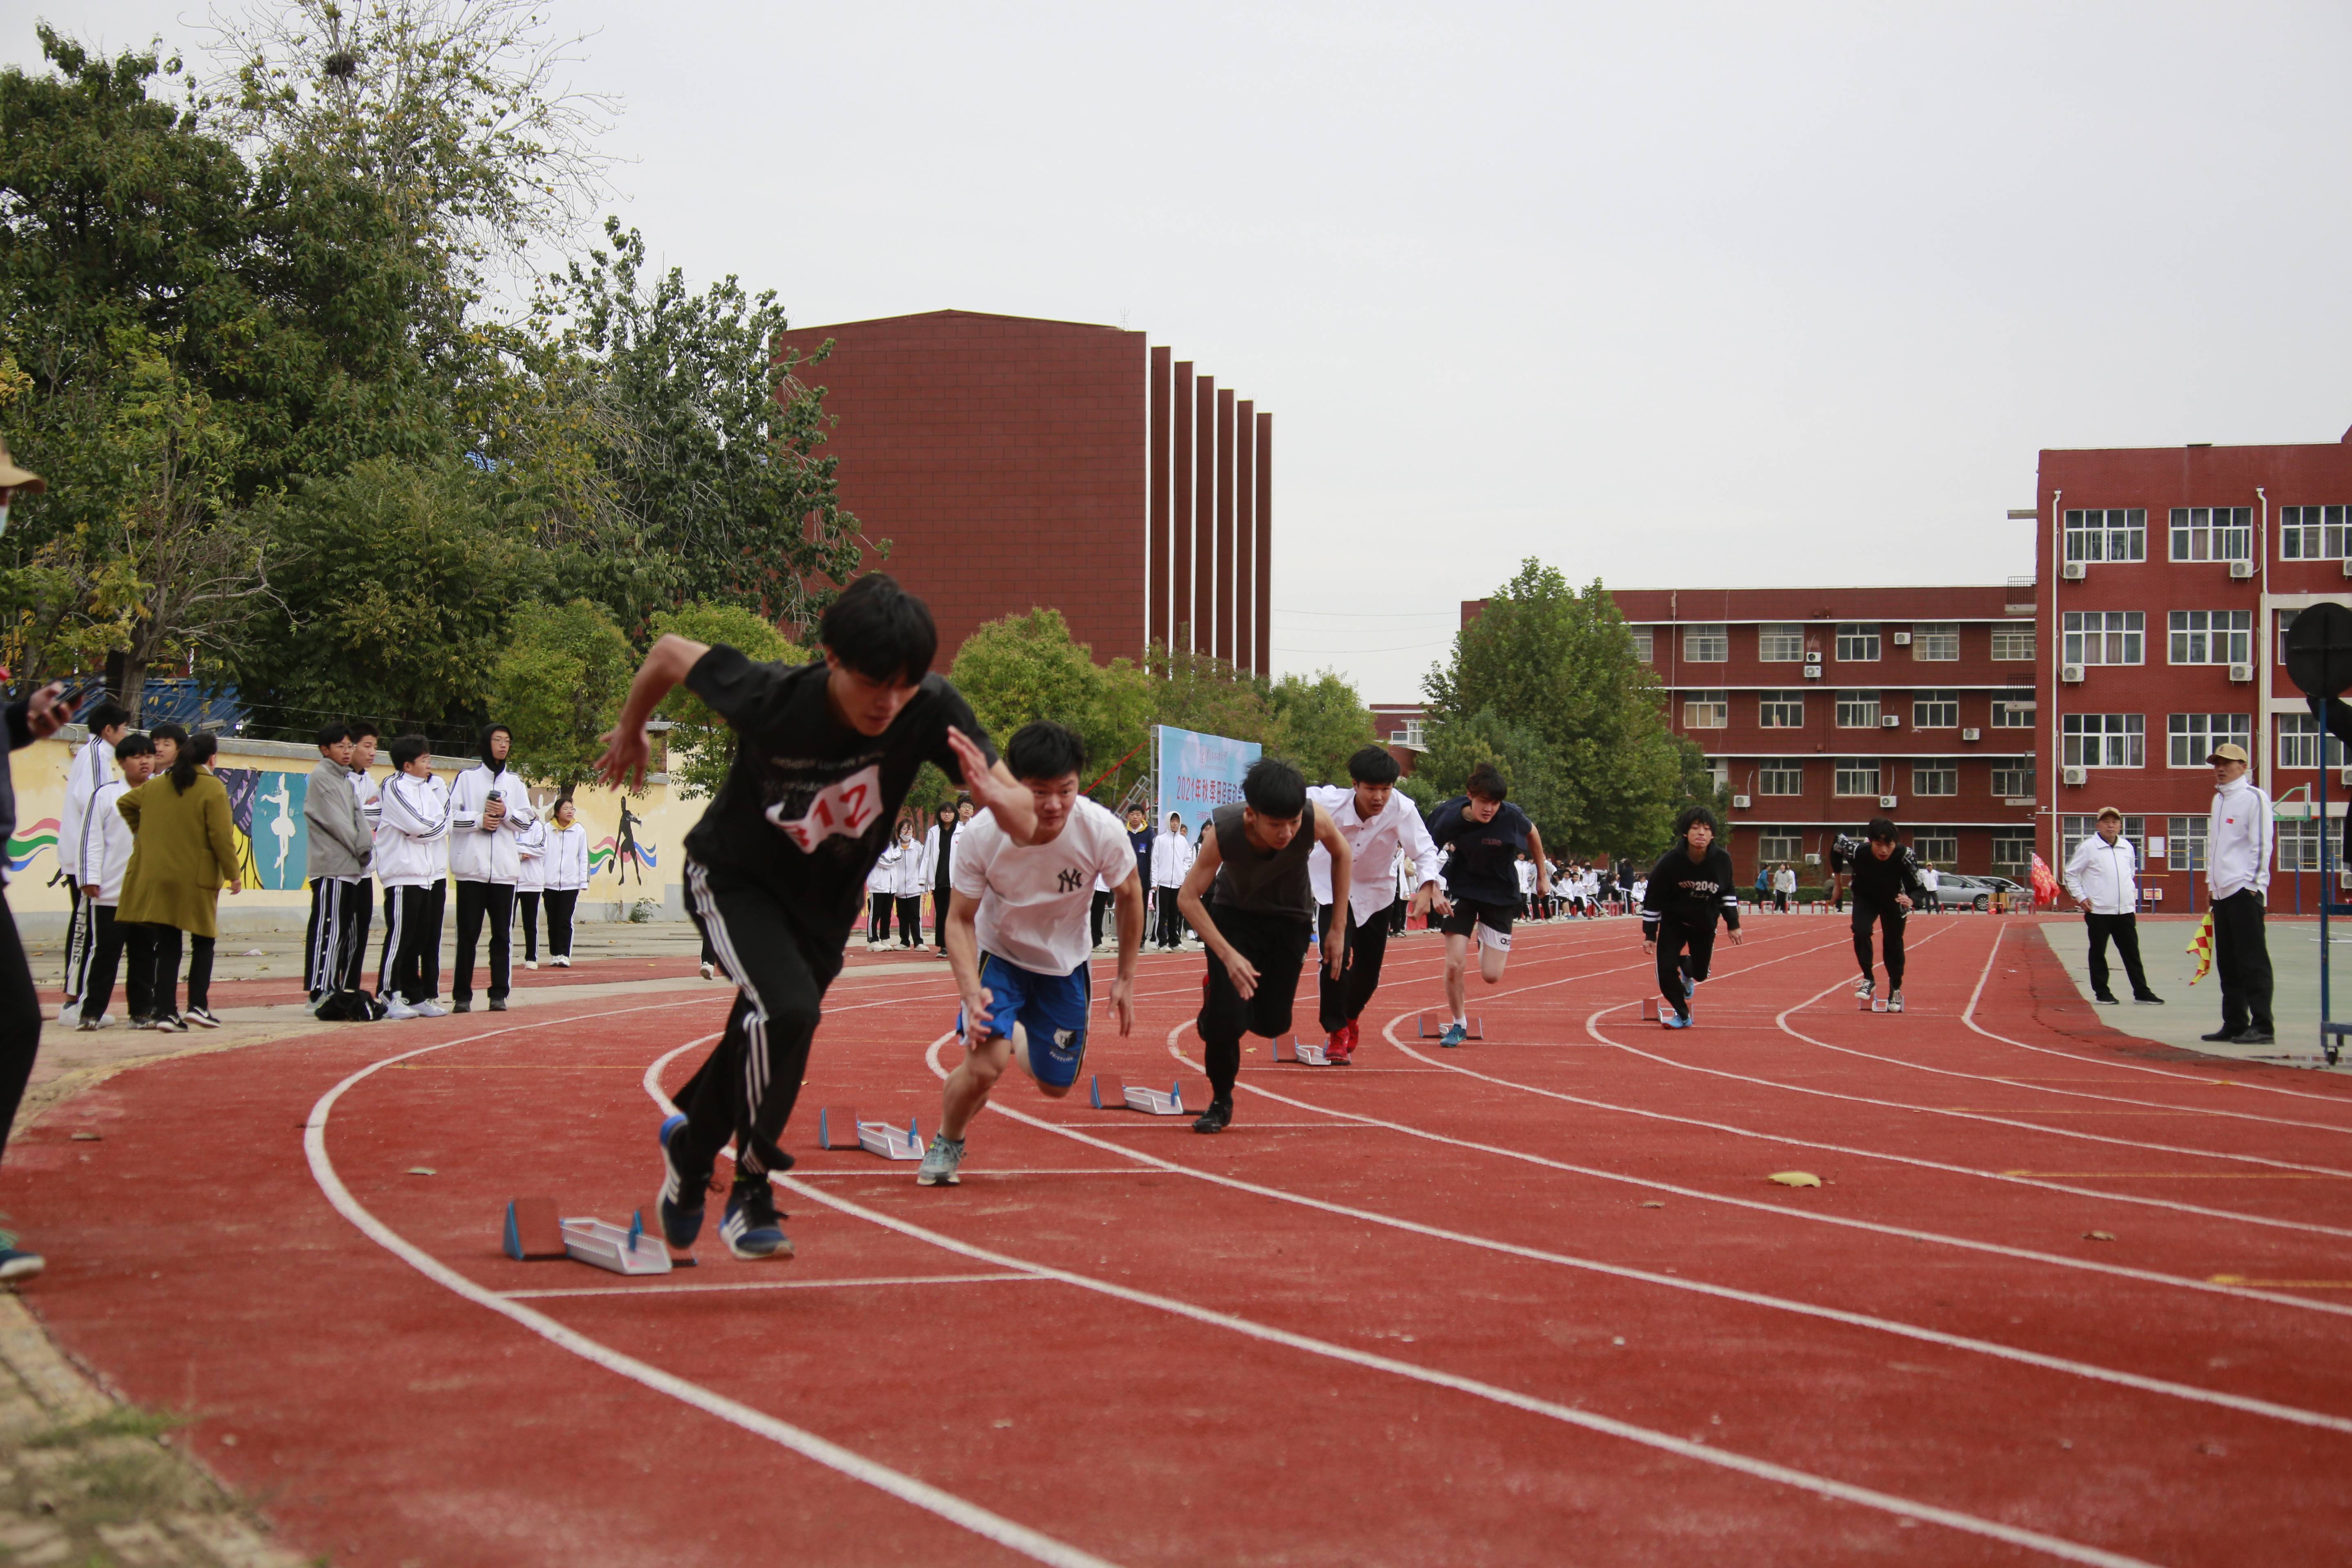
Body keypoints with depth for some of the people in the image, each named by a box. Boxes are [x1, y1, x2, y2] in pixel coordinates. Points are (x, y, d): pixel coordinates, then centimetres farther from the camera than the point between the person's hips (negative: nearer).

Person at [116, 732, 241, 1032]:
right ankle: (198, 1005, 1)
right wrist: (234, 873, -5)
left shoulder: (156, 785, 10)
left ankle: (165, 1011, 2)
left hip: (156, 877, 5)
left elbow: (124, 803, 23)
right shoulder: (213, 789, -8)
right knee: (203, 943, 11)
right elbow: (221, 835, -12)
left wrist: (142, 831, 29)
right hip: (196, 879, -4)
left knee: (167, 946, 7)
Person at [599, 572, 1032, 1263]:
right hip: (736, 875, -4)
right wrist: (630, 731, 3)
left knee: (766, 1034, 17)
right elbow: (671, 651, -15)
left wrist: (993, 795, -54)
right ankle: (750, 1193, -9)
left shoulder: (932, 710, -30)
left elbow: (1026, 823, -30)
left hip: (828, 897, 4)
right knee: (787, 1008, -27)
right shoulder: (768, 700, -34)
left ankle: (690, 1146, 48)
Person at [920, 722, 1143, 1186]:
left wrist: (1126, 979, -2)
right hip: (999, 955, -2)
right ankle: (946, 1143, 9)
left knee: (1056, 1086, 12)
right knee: (984, 1065, -23)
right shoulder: (980, 838, -31)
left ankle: (1016, 1038, 47)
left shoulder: (1103, 831, -29)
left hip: (1065, 963, 2)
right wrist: (971, 990, -32)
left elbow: (1129, 895, -8)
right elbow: (960, 920, -16)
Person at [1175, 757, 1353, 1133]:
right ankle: (1221, 1101, 11)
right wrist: (1228, 955, -33)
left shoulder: (1315, 819, -32)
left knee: (1273, 1023, 0)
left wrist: (1338, 929, -7)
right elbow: (1189, 897, -24)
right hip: (1235, 915, -2)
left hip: (1291, 918, 2)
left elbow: (1342, 854, -8)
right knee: (1225, 1016, -16)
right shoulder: (1222, 832, -35)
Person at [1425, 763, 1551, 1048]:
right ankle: (1459, 1024, 15)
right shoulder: (1450, 818, -21)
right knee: (1454, 965, -11)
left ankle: (1489, 946, 35)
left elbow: (1532, 833, 1)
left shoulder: (1511, 816, -22)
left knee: (1491, 976, -2)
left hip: (1500, 893, 0)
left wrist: (1542, 874, 10)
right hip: (1462, 891, 0)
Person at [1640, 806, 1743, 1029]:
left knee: (1700, 973, 13)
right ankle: (1682, 1015, 9)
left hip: (1705, 925, 2)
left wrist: (1733, 925, 5)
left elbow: (1728, 892, 2)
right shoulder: (1670, 861, -25)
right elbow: (1653, 899, -14)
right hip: (1674, 921, -2)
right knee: (1666, 969, -14)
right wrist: (1650, 934, -10)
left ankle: (1686, 970, 52)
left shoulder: (1722, 860, -19)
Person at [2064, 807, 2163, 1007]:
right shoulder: (2088, 847, -5)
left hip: (2125, 911, 4)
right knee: (2098, 953, 4)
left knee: (2132, 953, 6)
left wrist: (2132, 897, 18)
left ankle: (2142, 992, 9)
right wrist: (2080, 897, -8)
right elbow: (2071, 874, -1)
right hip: (2098, 911, -4)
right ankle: (2102, 992, 12)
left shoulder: (2127, 847, 10)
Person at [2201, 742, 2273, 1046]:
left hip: (2245, 893, -9)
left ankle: (2262, 1026, -8)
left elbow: (2261, 845, -11)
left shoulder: (2253, 798, -7)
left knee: (2253, 961, -8)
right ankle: (2234, 1023, 15)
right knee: (2227, 963, 10)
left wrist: (2253, 884, -15)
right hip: (2222, 893, 9)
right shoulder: (2219, 799, 18)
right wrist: (2211, 883, 18)